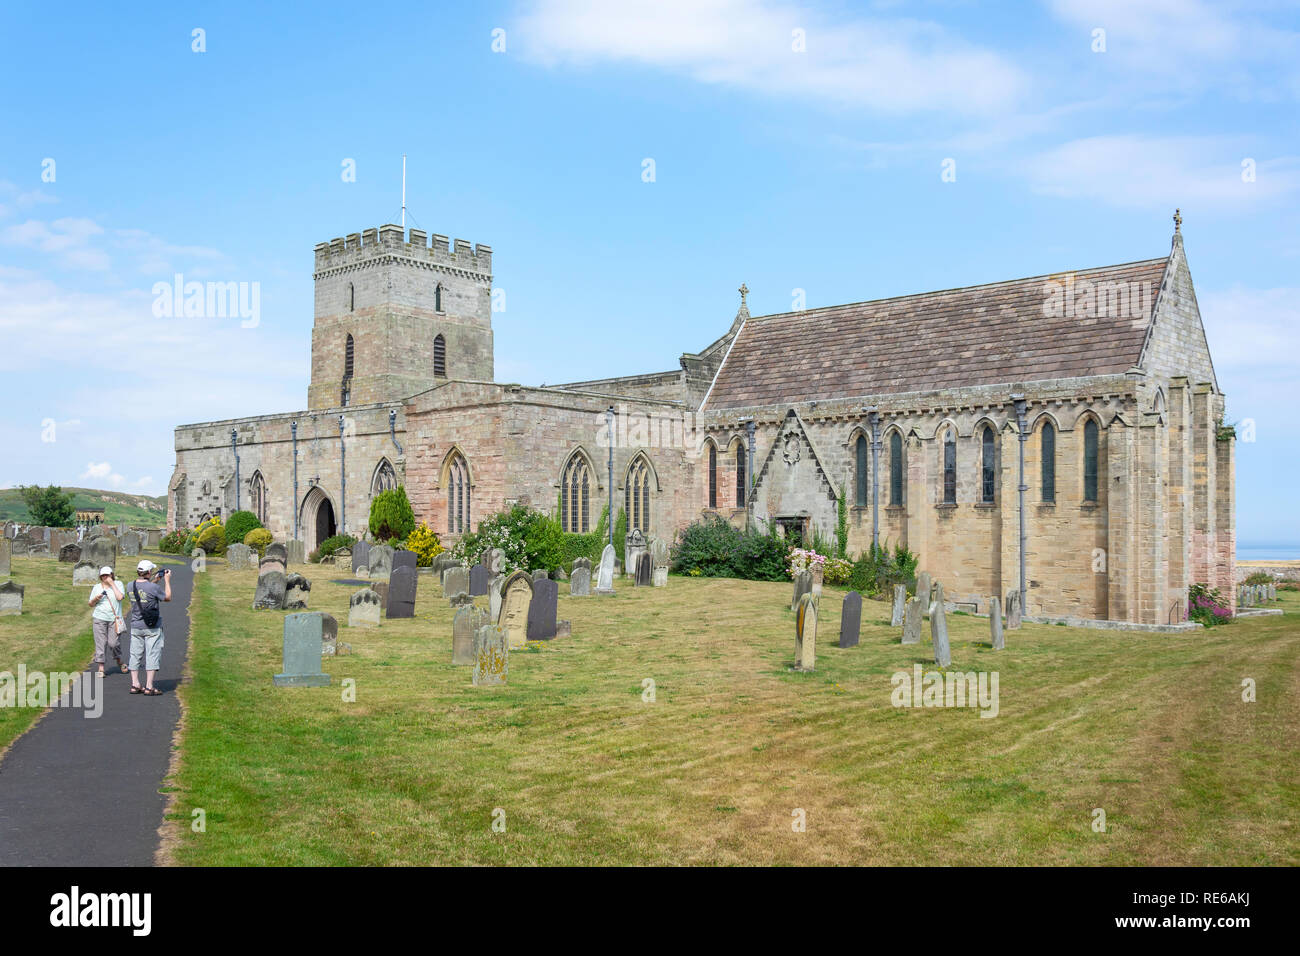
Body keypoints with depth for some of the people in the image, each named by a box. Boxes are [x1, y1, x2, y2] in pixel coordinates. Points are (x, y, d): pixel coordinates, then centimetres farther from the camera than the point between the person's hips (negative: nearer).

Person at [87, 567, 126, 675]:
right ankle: (101, 667, 4)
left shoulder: (118, 584, 5)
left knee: (114, 643, -6)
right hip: (99, 618, 2)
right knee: (100, 642, -2)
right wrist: (95, 599, -6)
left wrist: (112, 584, -7)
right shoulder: (97, 587, 11)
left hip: (114, 619, -2)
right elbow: (91, 604, 16)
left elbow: (120, 597, -12)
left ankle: (119, 661, 20)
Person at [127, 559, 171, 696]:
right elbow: (168, 597, -2)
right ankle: (149, 687, -1)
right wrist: (167, 580, 7)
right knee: (152, 655, 0)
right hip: (152, 628, -5)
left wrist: (154, 581, 23)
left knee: (135, 655, 12)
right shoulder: (153, 587, -18)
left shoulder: (131, 586, -1)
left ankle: (135, 685, 14)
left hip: (135, 627, 5)